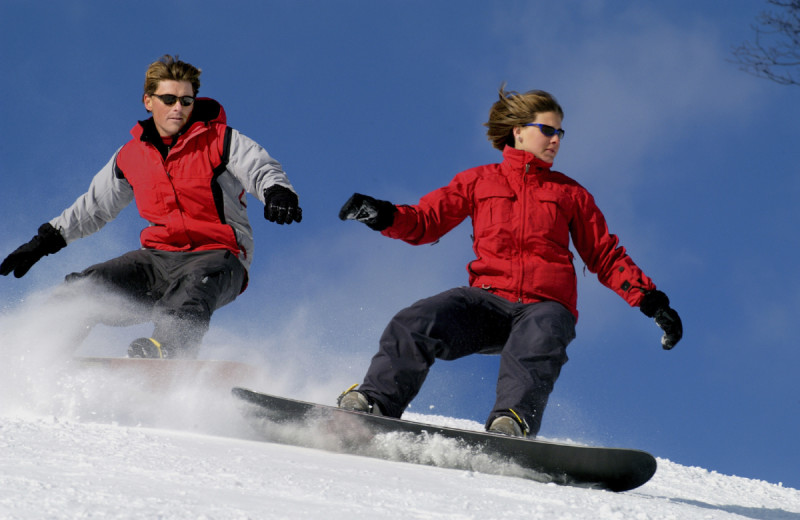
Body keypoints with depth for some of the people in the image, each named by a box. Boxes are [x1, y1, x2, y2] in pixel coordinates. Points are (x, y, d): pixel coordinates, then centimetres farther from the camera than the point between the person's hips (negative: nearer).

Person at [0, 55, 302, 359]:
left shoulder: (221, 141, 0)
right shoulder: (130, 157, 12)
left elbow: (262, 170, -14)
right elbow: (93, 207, 26)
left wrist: (277, 192, -38)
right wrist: (47, 240, 24)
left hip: (217, 257, -5)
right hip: (159, 258, 5)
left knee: (194, 286, -41)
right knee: (82, 291, -15)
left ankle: (166, 349, -66)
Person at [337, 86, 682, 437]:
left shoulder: (571, 194, 21)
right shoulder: (479, 181, 19)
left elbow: (607, 257, 21)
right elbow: (427, 221, 14)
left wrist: (650, 299, 9)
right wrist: (384, 216, -6)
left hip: (544, 305, -1)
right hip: (488, 299, 1)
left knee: (539, 340, -38)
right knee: (417, 324, -28)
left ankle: (512, 423, -56)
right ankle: (376, 401, -26)